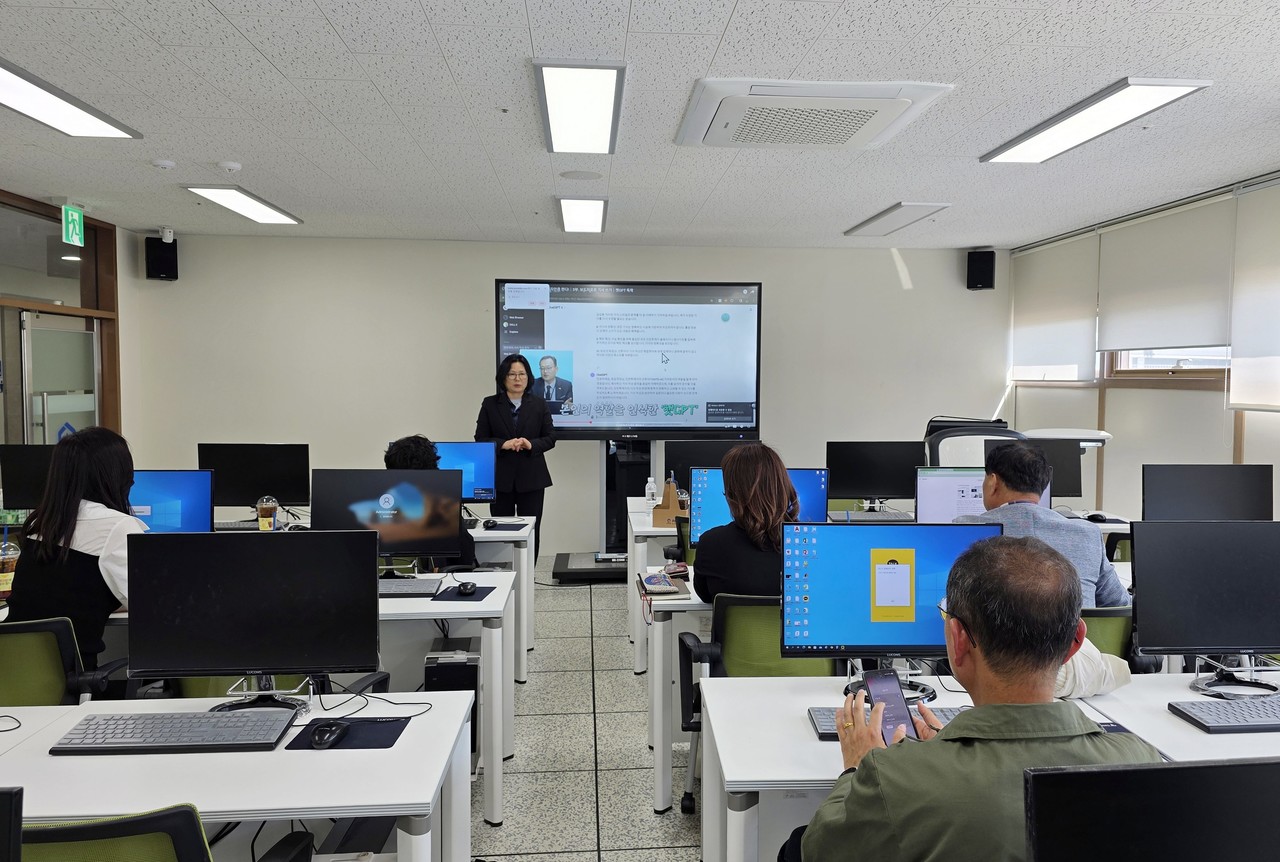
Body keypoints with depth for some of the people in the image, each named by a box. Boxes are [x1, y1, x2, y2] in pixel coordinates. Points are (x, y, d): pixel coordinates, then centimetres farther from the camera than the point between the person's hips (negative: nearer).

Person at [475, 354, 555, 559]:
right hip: (500, 477, 0)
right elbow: (480, 439, 1)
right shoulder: (490, 404, 4)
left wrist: (531, 445, -16)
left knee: (531, 530, 3)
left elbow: (550, 438, 4)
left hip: (531, 477, 1)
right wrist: (503, 444, -17)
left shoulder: (539, 404, 6)